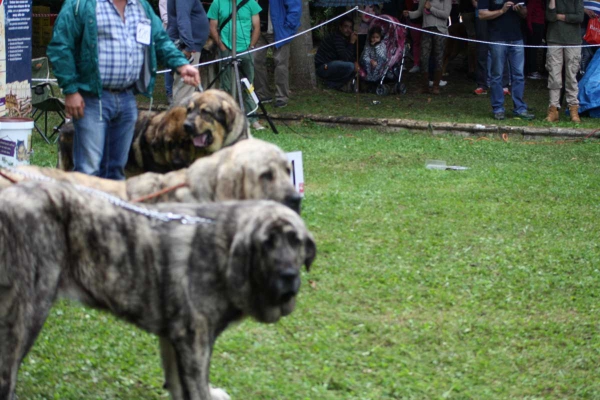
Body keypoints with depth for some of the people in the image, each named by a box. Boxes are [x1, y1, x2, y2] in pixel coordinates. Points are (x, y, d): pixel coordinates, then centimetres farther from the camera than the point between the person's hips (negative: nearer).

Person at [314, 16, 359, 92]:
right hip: (322, 68, -9)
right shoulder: (336, 37, -20)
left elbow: (354, 57, 8)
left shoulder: (346, 38, 8)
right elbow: (345, 58, -27)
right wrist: (352, 42, -22)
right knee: (350, 66, -29)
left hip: (331, 64, 9)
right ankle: (331, 84, -9)